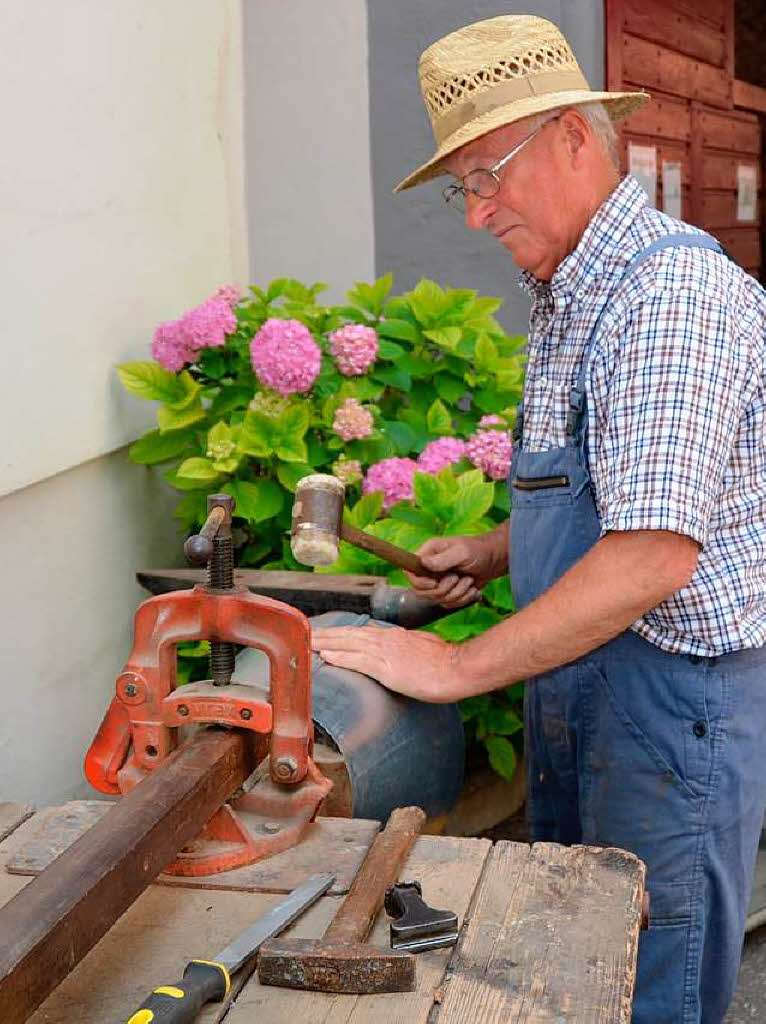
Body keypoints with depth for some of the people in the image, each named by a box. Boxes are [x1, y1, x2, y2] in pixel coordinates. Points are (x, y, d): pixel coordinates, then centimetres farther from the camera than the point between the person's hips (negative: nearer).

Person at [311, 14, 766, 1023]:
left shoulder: (676, 289, -21)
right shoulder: (567, 299, 12)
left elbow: (654, 556, -29)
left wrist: (459, 667, -24)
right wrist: (490, 553, 10)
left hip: (676, 696, -9)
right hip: (575, 688, 9)